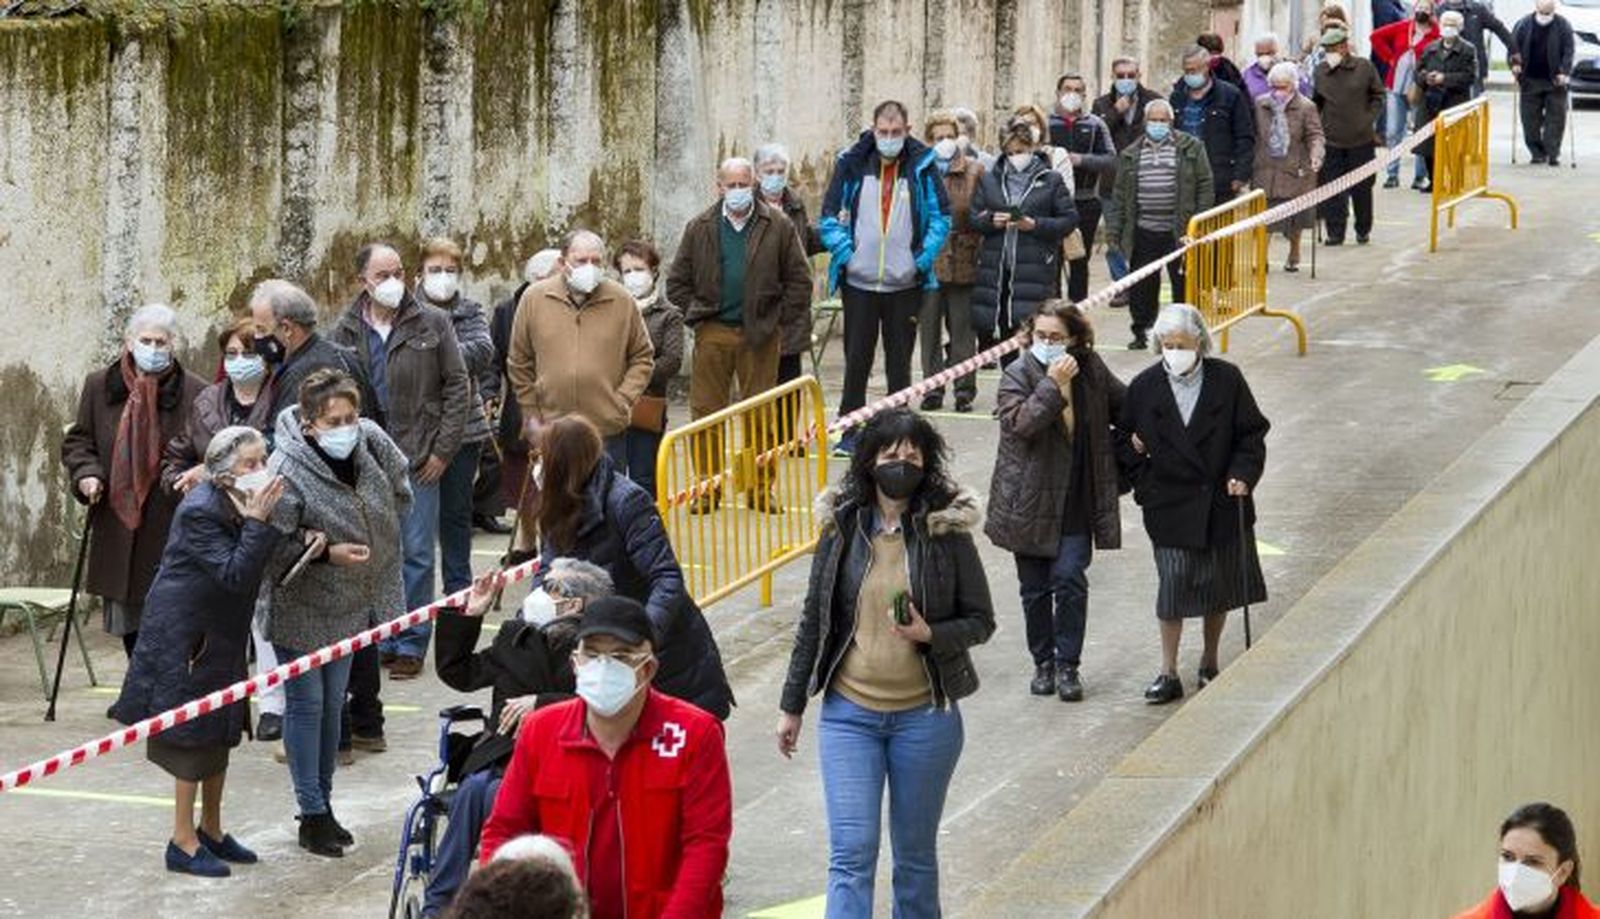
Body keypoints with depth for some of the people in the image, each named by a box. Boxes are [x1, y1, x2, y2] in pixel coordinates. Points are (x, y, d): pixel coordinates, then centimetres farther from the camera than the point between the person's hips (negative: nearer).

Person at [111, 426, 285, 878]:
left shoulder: (239, 502, 3)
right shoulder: (200, 510, -22)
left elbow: (262, 563, 4)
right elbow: (235, 573, -27)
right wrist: (257, 521, -29)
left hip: (221, 635, 9)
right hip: (184, 635, -9)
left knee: (221, 734, 15)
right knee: (193, 736, -3)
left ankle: (211, 830, 28)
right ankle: (184, 843, 5)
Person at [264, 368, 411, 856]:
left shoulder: (369, 441, -9)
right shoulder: (286, 472, -26)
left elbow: (400, 489, 12)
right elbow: (273, 546, -24)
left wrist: (373, 544, 4)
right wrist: (327, 553, -29)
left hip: (347, 604, 6)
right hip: (300, 609, -6)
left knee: (334, 703, 16)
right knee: (306, 703, 1)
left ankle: (323, 802, 30)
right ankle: (312, 814, 9)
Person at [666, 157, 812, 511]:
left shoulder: (777, 227, 1)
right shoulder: (700, 228, 6)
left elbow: (799, 280, 4)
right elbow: (677, 282, 12)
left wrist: (779, 320, -1)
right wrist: (696, 313, 3)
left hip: (760, 334, -1)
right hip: (713, 332, 1)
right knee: (706, 411, 1)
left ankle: (761, 487, 12)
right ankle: (707, 487, 8)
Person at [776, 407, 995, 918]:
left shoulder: (947, 531, -6)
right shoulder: (842, 527, -1)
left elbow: (981, 621, 1)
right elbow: (813, 620, 8)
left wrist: (930, 634, -20)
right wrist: (792, 705, 10)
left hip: (925, 716, -1)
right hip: (849, 713, 1)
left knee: (916, 855, 13)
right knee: (851, 854, -7)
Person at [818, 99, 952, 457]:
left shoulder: (922, 165, -1)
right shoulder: (851, 163, -1)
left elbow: (941, 216, 2)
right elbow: (830, 214, 3)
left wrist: (924, 257, -7)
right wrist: (844, 252, -9)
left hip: (905, 283, 0)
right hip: (859, 282, 0)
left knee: (900, 362, 8)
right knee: (856, 360, 3)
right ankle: (849, 432, 10)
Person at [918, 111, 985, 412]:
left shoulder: (974, 171, 2)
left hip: (962, 261, -1)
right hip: (927, 261, 1)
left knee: (962, 327, 5)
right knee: (929, 327, 6)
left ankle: (964, 389, 12)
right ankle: (933, 388, 14)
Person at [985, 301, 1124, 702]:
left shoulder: (1091, 370, 2)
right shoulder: (1018, 374, -8)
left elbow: (1123, 405, 21)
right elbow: (1019, 422, -25)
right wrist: (1052, 385, -28)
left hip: (1076, 503, 1)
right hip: (1031, 501, -1)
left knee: (1070, 578, -9)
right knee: (1035, 588, 8)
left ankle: (1068, 665, 0)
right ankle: (1043, 664, 22)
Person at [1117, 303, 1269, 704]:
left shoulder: (1226, 379, -5)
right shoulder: (1145, 387, -3)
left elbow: (1252, 433, 1)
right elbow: (1125, 441, 7)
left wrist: (1242, 475, -12)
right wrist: (1145, 484, -4)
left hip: (1223, 502, 1)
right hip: (1171, 506, -1)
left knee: (1221, 585, 11)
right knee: (1174, 584, -4)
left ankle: (1210, 662, 28)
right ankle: (1169, 674, 4)